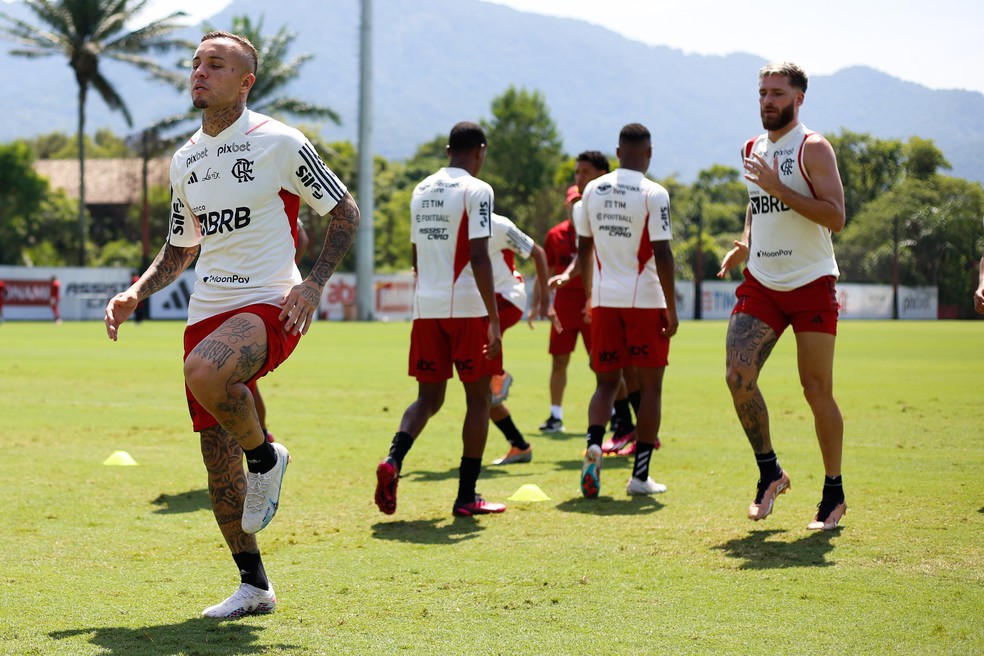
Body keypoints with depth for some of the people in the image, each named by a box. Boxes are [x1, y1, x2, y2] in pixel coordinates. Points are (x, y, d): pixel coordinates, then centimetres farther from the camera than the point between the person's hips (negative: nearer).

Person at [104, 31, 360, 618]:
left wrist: (313, 285, -12)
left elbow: (345, 212, 1)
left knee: (204, 372, -37)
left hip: (269, 305, -6)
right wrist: (135, 294, 8)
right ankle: (254, 586, 16)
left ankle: (265, 457, -8)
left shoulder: (280, 143, -5)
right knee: (216, 456, 3)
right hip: (207, 311, 6)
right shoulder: (185, 161, 14)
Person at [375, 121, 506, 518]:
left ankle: (393, 459, -16)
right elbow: (478, 257, -16)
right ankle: (466, 497, 6)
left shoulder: (421, 191, 13)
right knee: (478, 398, 5)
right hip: (467, 306, -6)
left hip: (426, 307, 6)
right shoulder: (476, 191, -8)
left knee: (428, 398, 11)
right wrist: (494, 320, -17)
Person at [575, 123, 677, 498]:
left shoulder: (593, 190, 6)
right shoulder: (653, 194, -9)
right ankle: (640, 475, 6)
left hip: (604, 299, 4)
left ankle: (594, 442, -16)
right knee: (650, 386, 6)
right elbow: (662, 254, -13)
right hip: (646, 300, -4)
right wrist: (671, 309, -7)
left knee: (607, 381, 12)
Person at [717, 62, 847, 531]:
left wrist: (778, 189, -23)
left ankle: (834, 493, 13)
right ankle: (769, 472, 7)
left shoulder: (813, 148, -8)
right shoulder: (753, 149, 13)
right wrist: (745, 243, 9)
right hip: (761, 283, 5)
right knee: (738, 377, -11)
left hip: (811, 285, -5)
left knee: (816, 390, -1)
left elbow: (835, 217, -18)